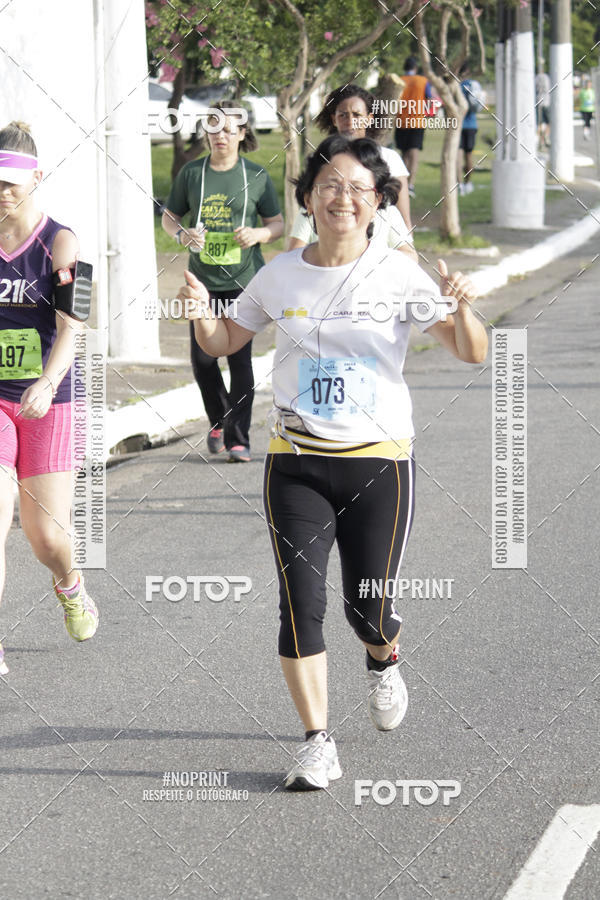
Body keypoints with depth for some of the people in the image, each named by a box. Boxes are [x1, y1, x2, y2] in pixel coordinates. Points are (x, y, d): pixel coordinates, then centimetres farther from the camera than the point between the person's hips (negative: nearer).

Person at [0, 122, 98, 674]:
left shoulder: (60, 243, -6)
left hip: (47, 404, -2)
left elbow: (71, 327, -16)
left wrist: (46, 384, -31)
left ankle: (70, 585, 39)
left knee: (46, 535, 3)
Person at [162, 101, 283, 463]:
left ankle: (238, 438, 2)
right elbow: (169, 216, 14)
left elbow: (278, 223, 8)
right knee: (202, 357, 1)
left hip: (244, 281, -2)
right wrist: (182, 235, -7)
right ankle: (219, 420, 27)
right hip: (203, 280, 2)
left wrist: (258, 234, -12)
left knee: (239, 358, -6)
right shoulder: (192, 173, 6)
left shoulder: (256, 176, 2)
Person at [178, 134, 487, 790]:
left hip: (379, 462, -1)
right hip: (295, 464, 2)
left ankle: (383, 661, 40)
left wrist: (461, 310, -28)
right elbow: (223, 342, 17)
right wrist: (201, 313, -5)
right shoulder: (281, 275, 4)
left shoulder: (398, 275, -3)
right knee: (301, 602, -9)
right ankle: (317, 743, -1)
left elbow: (472, 354, -7)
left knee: (368, 609, 3)